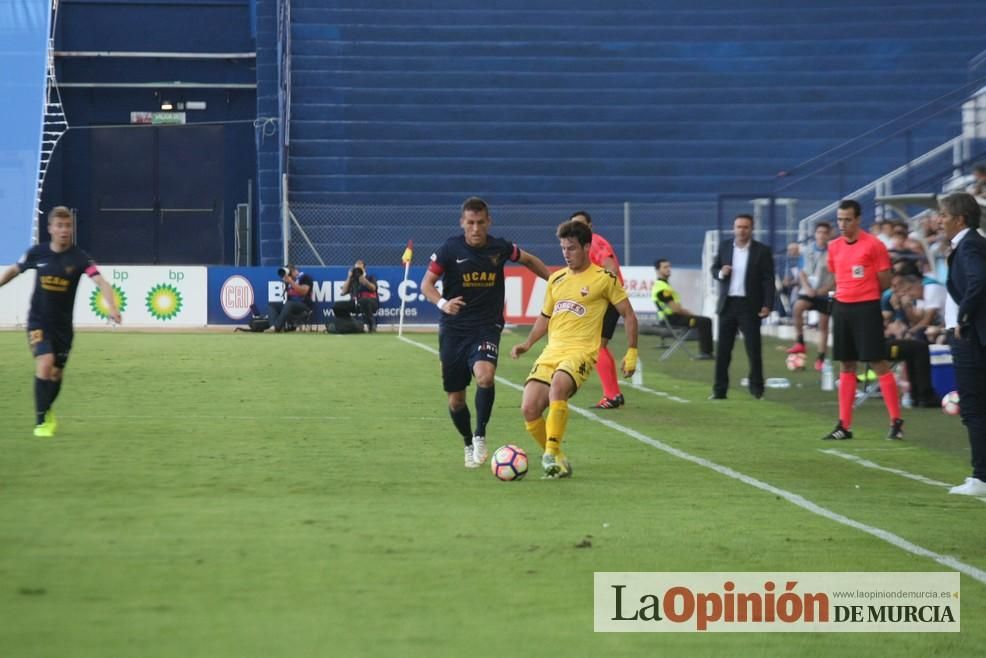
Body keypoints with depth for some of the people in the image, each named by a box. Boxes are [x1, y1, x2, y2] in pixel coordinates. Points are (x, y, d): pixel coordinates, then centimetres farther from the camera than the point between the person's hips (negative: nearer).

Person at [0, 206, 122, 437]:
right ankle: (41, 422, -12)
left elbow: (101, 282, -25)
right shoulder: (37, 253, -6)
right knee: (45, 363, -21)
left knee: (57, 373, 10)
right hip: (38, 320, -1)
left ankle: (47, 411, 41)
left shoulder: (79, 257, -12)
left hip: (63, 324, 1)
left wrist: (112, 307, -41)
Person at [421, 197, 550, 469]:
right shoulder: (450, 249, -8)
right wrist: (442, 303, -24)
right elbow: (427, 283, -4)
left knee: (485, 375, -31)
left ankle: (480, 436, -13)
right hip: (453, 330, 1)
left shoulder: (500, 248, -2)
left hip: (487, 327, 0)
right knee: (455, 399, 5)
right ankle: (469, 445, 32)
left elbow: (529, 260, 18)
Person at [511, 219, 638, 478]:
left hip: (581, 352, -6)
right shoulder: (556, 279, 17)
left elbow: (628, 315, 7)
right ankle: (557, 460, 7)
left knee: (557, 387, -37)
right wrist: (528, 343, 14)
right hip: (551, 352, 6)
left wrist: (631, 352, 2)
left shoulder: (604, 278, 1)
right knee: (529, 409, -11)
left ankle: (552, 454, -31)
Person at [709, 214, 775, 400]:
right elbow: (714, 269, 13)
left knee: (753, 348, 0)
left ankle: (757, 388, 10)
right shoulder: (724, 247, 7)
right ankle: (719, 390, 9)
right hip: (727, 304, 3)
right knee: (723, 349, 5)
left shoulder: (762, 251, -3)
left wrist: (767, 305, -12)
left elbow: (768, 280, -4)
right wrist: (721, 273, -11)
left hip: (750, 306, -3)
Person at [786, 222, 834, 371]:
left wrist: (825, 289, -16)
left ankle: (820, 358, 12)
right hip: (808, 291, 1)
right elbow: (802, 272, 8)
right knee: (797, 308, -28)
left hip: (825, 293, -1)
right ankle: (800, 342, -17)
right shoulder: (807, 252, 4)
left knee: (823, 326, 4)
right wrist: (807, 287, -9)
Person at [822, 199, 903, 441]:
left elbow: (884, 282, -4)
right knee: (846, 366, 8)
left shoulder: (874, 245, -9)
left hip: (867, 309, -6)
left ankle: (896, 421, -1)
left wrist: (864, 295, 4)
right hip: (842, 308, 6)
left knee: (879, 364, -6)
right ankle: (844, 425, 10)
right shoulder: (834, 247, 9)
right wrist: (845, 294, 11)